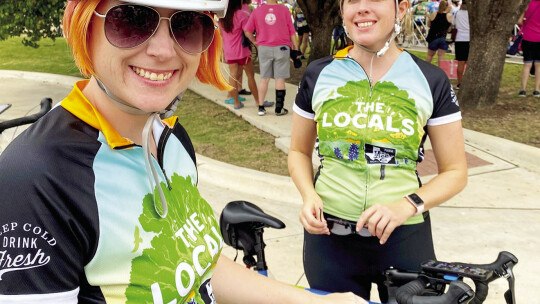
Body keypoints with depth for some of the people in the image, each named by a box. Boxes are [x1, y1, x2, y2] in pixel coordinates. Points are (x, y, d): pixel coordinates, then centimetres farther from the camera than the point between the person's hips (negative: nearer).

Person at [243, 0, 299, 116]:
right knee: (280, 78, 3)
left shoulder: (257, 11, 1)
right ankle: (279, 109, 6)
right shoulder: (284, 10, -4)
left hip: (264, 48, 2)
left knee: (264, 78, 10)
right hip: (281, 48, -2)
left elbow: (247, 30, 0)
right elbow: (291, 31, -1)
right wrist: (295, 48, 5)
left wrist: (255, 42, 13)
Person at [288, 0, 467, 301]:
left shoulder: (431, 80, -3)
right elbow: (299, 152, 10)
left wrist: (406, 206, -19)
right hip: (330, 236, 1)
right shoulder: (319, 74, 0)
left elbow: (455, 172, -1)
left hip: (404, 237, 0)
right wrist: (309, 196, -10)